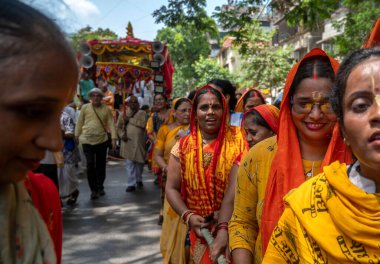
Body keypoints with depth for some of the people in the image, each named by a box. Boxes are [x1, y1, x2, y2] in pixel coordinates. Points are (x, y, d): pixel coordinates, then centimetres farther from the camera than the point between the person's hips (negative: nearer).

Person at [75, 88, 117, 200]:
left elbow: (111, 124, -1)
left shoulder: (106, 109, 1)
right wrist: (77, 136, 6)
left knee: (101, 165, 11)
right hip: (87, 140, -1)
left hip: (102, 140, 1)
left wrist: (113, 138, -8)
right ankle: (93, 190, 5)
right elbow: (79, 123, 5)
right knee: (90, 165, -4)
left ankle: (100, 187, 27)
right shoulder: (85, 108, -1)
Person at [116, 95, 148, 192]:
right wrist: (122, 135, -9)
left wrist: (130, 119, -15)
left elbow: (143, 124, -15)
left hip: (139, 142, 0)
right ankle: (131, 184, -2)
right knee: (130, 163, -3)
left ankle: (139, 180, 30)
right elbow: (119, 127, 10)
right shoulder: (123, 114, 8)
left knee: (139, 162, 9)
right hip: (128, 142, 1)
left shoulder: (142, 113, 2)